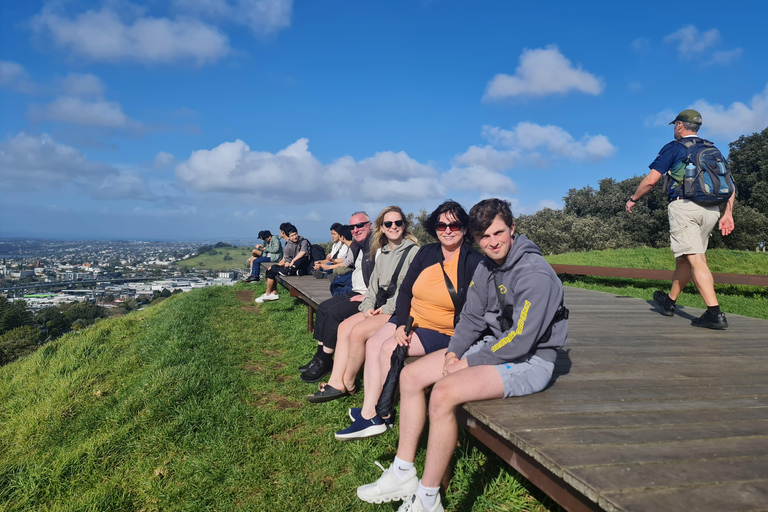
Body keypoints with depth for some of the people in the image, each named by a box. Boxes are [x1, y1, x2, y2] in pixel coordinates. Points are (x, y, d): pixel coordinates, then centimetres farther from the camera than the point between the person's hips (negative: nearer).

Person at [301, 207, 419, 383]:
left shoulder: (413, 251, -7)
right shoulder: (382, 253, 18)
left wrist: (387, 308, -15)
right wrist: (368, 306, -1)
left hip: (399, 310, -8)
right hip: (380, 307, 8)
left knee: (359, 330, -24)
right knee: (344, 326, -11)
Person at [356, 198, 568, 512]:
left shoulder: (534, 274, -22)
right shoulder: (485, 268, 5)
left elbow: (521, 340, -25)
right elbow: (471, 317, 11)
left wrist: (469, 363, -16)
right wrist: (453, 352, -5)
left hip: (529, 360, -9)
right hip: (493, 345, 9)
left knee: (444, 392, -30)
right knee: (411, 376, 1)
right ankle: (403, 474, 6)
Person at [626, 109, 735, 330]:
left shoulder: (674, 147, 4)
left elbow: (651, 180, -3)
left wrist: (633, 199, 11)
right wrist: (728, 214, 13)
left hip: (685, 206, -7)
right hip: (711, 210, 7)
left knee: (695, 259, -12)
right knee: (684, 258, 17)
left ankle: (715, 313, -20)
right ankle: (670, 301, 32)